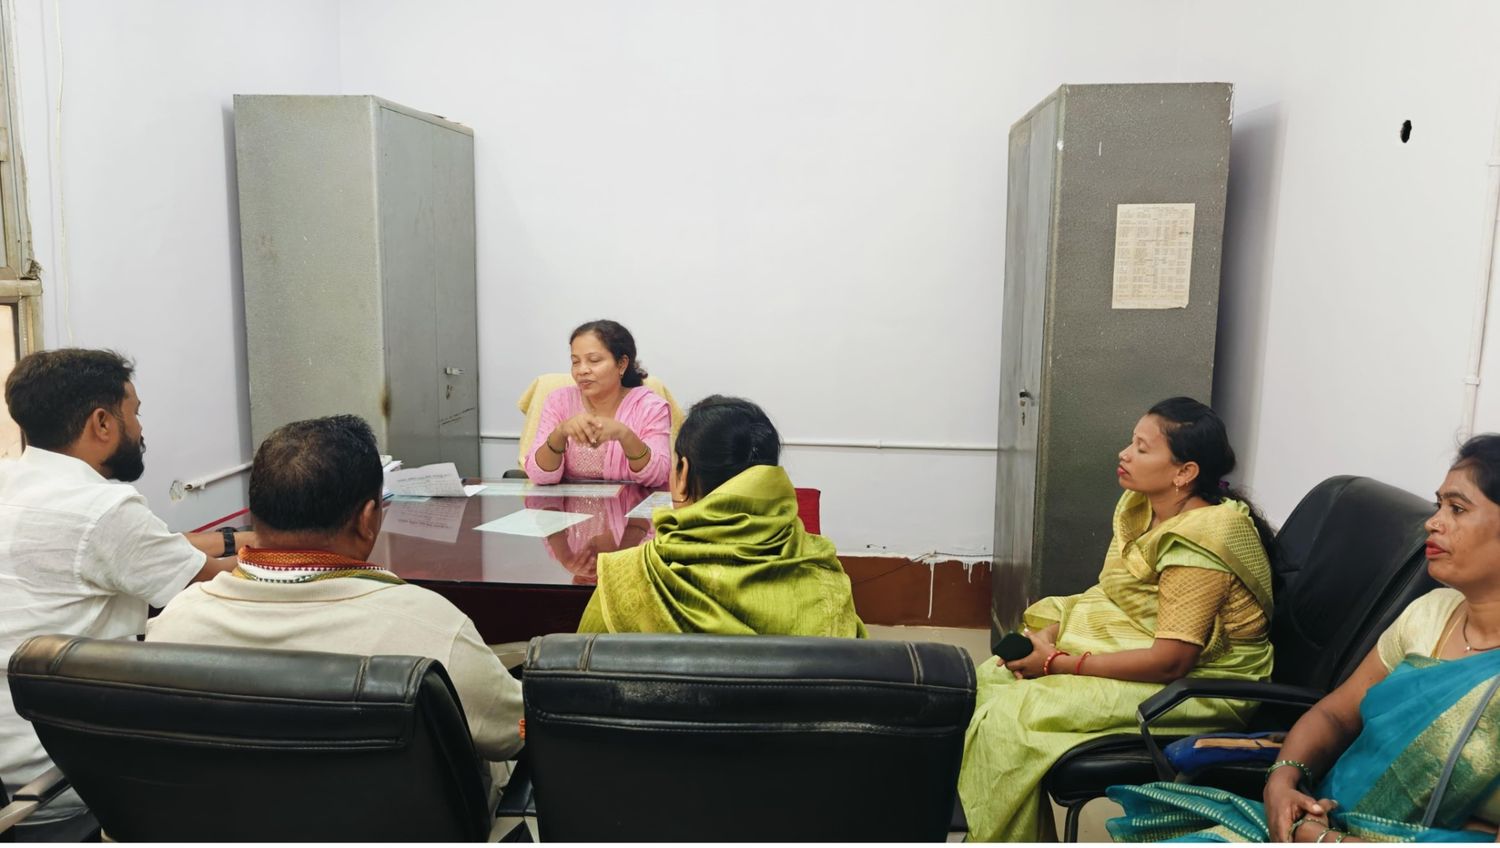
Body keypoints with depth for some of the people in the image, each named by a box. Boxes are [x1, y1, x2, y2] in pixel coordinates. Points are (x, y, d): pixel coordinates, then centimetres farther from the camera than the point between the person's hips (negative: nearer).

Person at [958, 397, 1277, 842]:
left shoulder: (1199, 542, -24)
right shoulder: (1142, 506, 3)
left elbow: (1170, 660, -26)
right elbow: (1111, 594, 10)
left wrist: (1058, 662, -21)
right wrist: (1053, 631, -8)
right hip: (1137, 649, 9)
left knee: (1008, 719, -20)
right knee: (994, 676, 3)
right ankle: (983, 831, 14)